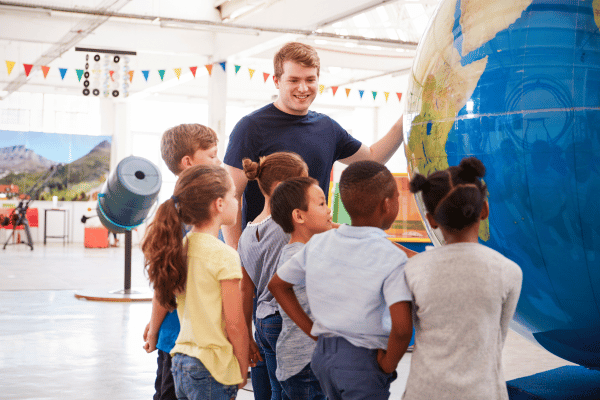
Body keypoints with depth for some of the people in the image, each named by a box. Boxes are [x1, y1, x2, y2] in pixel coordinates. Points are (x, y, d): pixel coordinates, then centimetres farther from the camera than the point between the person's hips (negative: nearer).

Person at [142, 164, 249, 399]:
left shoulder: (180, 249, 5)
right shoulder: (224, 256, -15)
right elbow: (234, 325, -13)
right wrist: (243, 372, -3)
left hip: (180, 363, 7)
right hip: (212, 370, -7)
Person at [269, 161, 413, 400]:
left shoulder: (318, 243, 2)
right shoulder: (392, 258, -17)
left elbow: (277, 284, 13)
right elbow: (402, 328, -28)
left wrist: (313, 331, 12)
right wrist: (387, 365, -10)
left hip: (323, 354, 6)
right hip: (363, 361, -6)